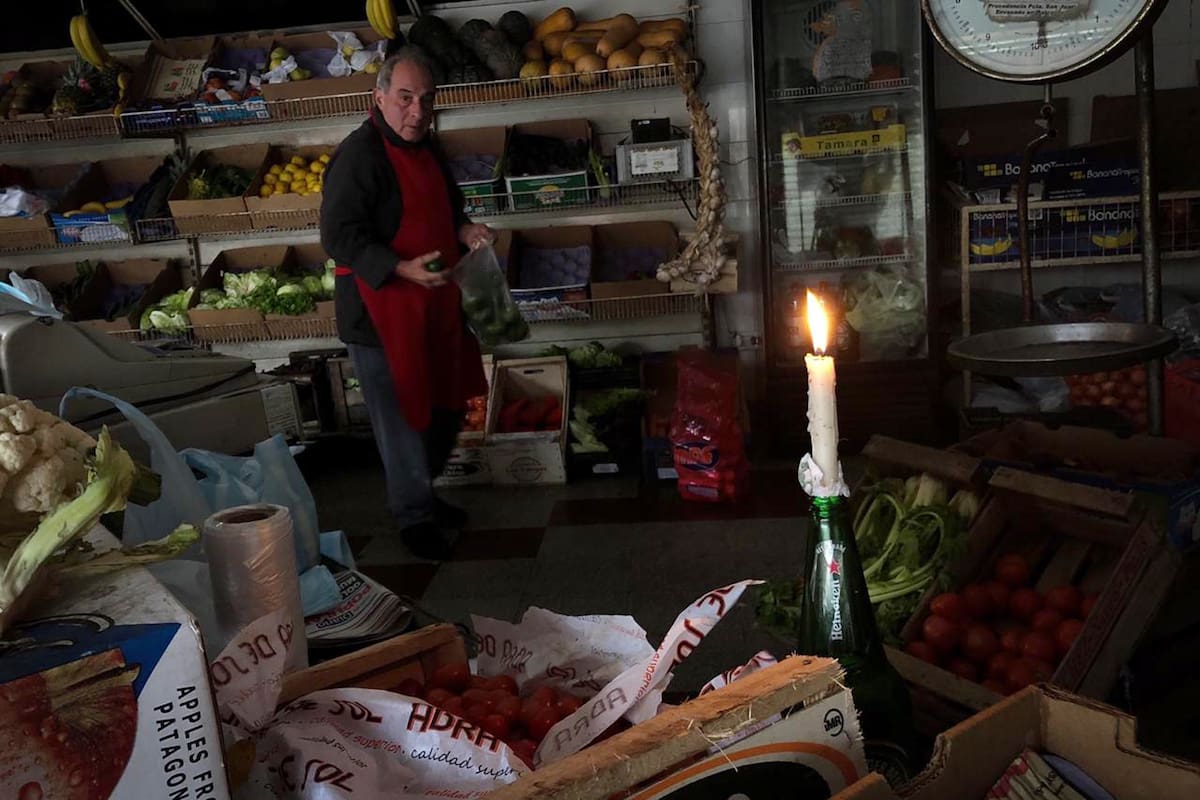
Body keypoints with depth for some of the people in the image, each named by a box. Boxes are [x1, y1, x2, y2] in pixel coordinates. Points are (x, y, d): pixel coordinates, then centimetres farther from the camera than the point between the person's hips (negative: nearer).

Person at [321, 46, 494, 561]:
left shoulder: (423, 146, 10)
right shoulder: (358, 156, -18)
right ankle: (414, 517, 19)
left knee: (446, 408, 18)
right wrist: (404, 270, -31)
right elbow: (339, 236, -21)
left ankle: (422, 494, 38)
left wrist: (464, 229, 1)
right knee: (402, 416, 2)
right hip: (381, 311, -9)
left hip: (435, 305, 9)